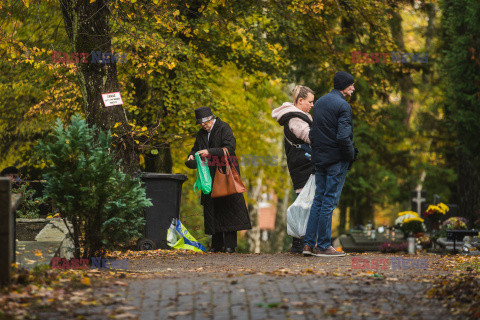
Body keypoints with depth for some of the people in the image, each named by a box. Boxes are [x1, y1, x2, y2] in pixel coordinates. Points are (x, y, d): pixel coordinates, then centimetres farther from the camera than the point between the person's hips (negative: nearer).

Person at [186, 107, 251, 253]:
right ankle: (217, 244, 7)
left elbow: (230, 148, -15)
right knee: (211, 207, 2)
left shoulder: (224, 128, -5)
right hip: (210, 175, 6)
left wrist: (209, 152, -22)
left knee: (228, 206, -8)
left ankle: (230, 244, -7)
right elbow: (196, 148, 24)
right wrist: (191, 156, 1)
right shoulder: (201, 134, 14)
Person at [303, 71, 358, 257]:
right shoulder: (342, 106, -13)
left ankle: (309, 243, 9)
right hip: (336, 159, -8)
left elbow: (312, 132, 16)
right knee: (329, 201, -4)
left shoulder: (319, 103, 13)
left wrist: (316, 152, 17)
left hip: (319, 158, 8)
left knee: (318, 200, 11)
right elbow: (343, 136, -21)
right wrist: (351, 155, -8)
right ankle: (323, 246, -1)